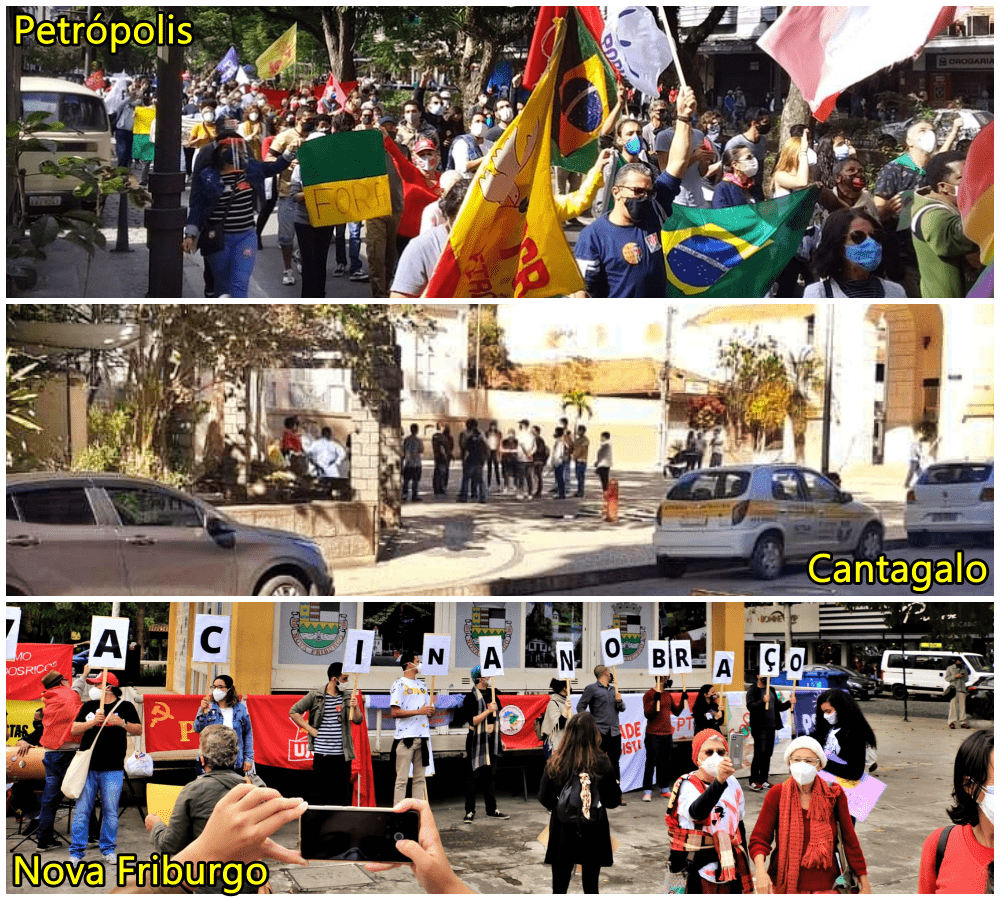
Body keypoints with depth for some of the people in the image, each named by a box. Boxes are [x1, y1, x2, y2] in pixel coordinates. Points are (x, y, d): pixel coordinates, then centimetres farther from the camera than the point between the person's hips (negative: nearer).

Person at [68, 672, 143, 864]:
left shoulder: (125, 707, 5)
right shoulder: (89, 706, 12)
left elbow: (139, 730, 2)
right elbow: (74, 729, 6)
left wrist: (122, 723, -15)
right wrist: (93, 722, -9)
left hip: (113, 769, -2)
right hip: (87, 767, 2)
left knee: (111, 812, 2)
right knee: (81, 811, 0)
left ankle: (108, 850, 14)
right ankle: (77, 851, 6)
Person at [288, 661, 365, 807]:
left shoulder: (347, 696, 6)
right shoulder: (315, 696, 0)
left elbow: (358, 720, 4)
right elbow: (293, 712, 4)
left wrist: (355, 707, -16)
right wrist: (310, 729, -3)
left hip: (343, 755, 2)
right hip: (322, 754, -2)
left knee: (343, 794, 2)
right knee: (322, 792, 4)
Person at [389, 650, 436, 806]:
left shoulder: (422, 685, 19)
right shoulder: (399, 684, -3)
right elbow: (394, 712, -12)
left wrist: (431, 711, 1)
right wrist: (419, 711, -16)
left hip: (423, 737, 7)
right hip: (406, 737, -7)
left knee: (420, 778, 7)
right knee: (402, 778, -7)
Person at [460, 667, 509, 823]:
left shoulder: (491, 695, 13)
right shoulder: (471, 697, -9)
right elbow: (472, 721, -16)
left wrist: (499, 739, 12)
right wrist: (488, 711, -20)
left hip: (491, 742, 7)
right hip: (477, 742, -7)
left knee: (491, 776, 10)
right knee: (473, 776, -5)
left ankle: (491, 810, 16)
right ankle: (470, 812, -2)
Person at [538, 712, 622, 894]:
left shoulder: (555, 763, -11)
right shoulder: (603, 764, -12)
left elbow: (544, 799, -3)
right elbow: (613, 802, -6)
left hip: (563, 833, 0)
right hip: (593, 833, 0)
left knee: (559, 888, 10)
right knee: (591, 887, 13)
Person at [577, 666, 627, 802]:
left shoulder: (614, 689, 18)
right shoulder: (591, 689, -1)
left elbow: (622, 709, 19)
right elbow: (580, 707, -3)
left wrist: (619, 701, -3)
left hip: (614, 732, 6)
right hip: (599, 732, -6)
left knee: (615, 763, 8)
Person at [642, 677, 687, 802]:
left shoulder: (668, 695, 14)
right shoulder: (649, 695, -8)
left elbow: (676, 712, 18)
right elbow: (647, 714, -14)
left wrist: (683, 700, 5)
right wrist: (656, 701, -26)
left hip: (667, 734, 7)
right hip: (653, 735, -7)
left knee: (665, 763, 11)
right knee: (651, 763, -5)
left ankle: (664, 789, 18)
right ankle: (647, 792, -3)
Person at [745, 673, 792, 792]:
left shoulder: (772, 691, 20)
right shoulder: (752, 691, -3)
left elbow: (779, 706, 22)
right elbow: (750, 706, -18)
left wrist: (789, 703, 4)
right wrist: (763, 701, -32)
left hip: (771, 727, 7)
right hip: (759, 728, -7)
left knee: (767, 755, 8)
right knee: (759, 754, -8)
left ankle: (764, 780, 14)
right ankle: (753, 781, -3)